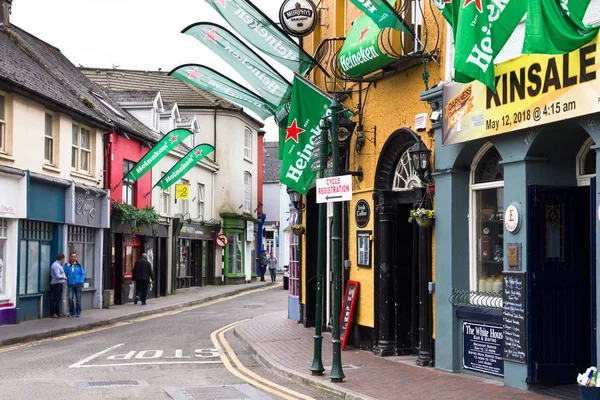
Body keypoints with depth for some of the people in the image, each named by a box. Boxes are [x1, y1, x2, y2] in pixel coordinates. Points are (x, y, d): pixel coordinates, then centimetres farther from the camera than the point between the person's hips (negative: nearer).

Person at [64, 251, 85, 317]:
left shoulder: (79, 265, 6)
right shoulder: (67, 265, 7)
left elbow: (83, 274, 6)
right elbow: (65, 273, -2)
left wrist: (81, 281, -6)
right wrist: (67, 266, -11)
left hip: (78, 284, 0)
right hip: (70, 285, 0)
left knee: (78, 299, 3)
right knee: (70, 298, -10)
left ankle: (78, 313, 11)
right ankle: (71, 313, 2)